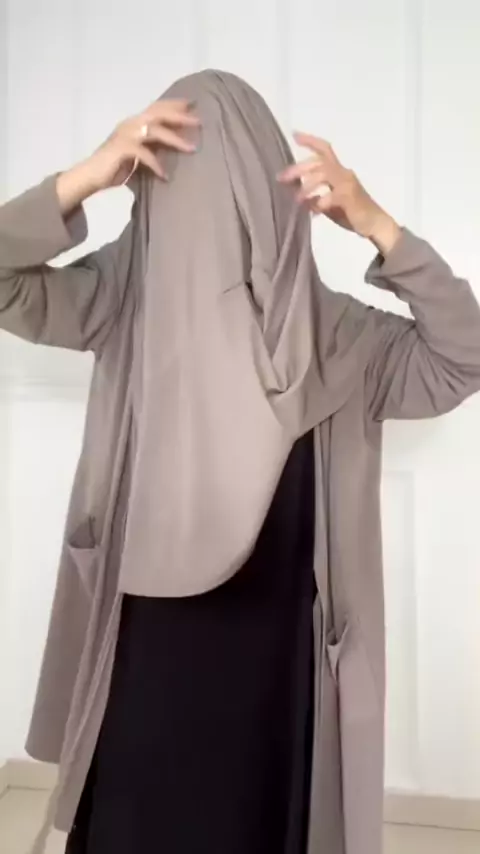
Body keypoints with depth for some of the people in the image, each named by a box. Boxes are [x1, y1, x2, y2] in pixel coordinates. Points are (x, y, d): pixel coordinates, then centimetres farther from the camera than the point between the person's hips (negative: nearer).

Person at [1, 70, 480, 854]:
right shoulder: (122, 293, -4)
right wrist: (87, 179, -21)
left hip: (273, 652, 1)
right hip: (147, 642, 0)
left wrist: (378, 227, -17)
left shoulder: (326, 323, -3)